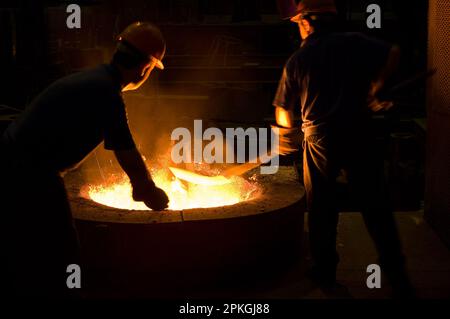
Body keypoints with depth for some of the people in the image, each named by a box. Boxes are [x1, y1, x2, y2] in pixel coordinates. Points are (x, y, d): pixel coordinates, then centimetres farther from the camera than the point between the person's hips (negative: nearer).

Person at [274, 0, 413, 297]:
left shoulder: (297, 60, 3)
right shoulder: (353, 43, 2)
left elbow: (283, 111, 8)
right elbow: (393, 53, -11)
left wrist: (288, 130, 30)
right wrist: (374, 88, 2)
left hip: (319, 139, 0)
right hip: (358, 133, 0)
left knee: (322, 208, 13)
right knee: (375, 205, 7)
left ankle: (326, 272, 21)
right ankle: (397, 274, 9)